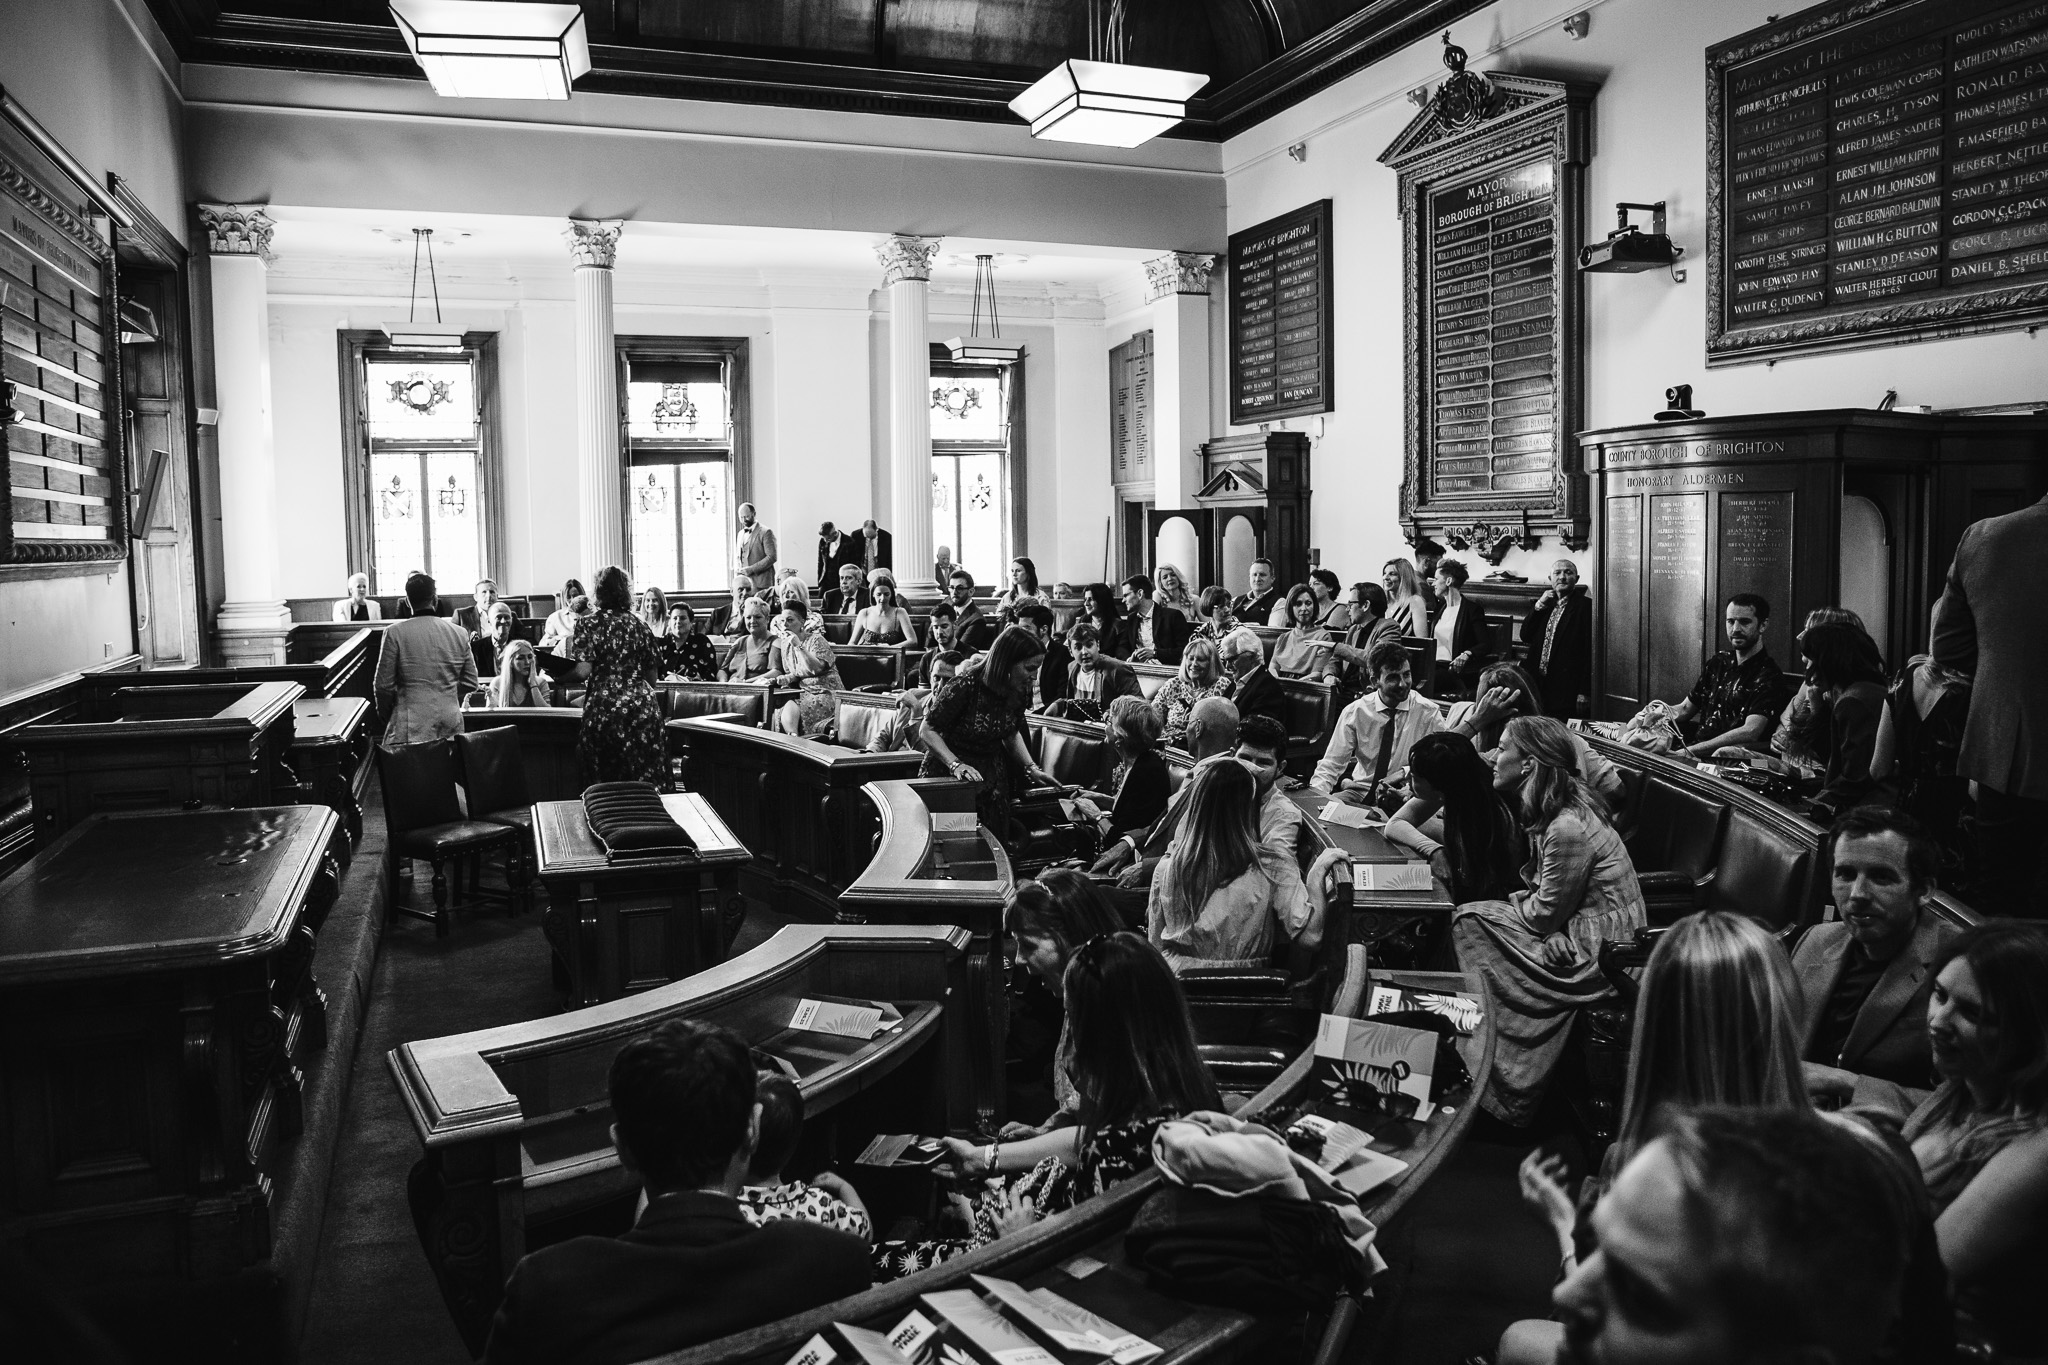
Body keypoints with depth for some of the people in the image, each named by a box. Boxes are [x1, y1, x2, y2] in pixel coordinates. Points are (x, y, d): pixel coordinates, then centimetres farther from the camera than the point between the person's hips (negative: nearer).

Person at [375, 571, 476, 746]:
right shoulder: (460, 633, 5)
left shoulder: (395, 632, -4)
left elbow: (384, 685, -1)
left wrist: (385, 712, 17)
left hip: (412, 728, -3)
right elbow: (470, 684, 12)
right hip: (451, 724, 4)